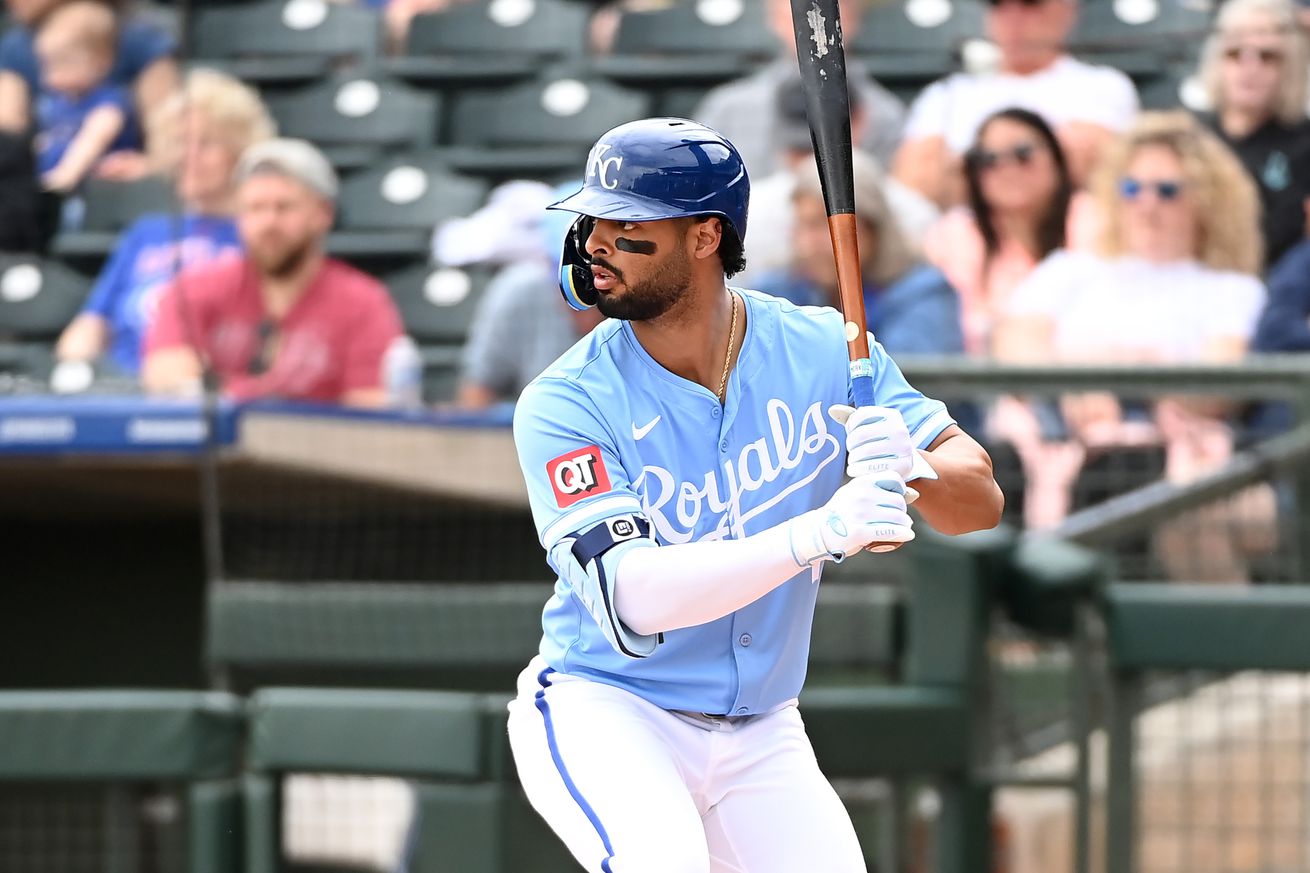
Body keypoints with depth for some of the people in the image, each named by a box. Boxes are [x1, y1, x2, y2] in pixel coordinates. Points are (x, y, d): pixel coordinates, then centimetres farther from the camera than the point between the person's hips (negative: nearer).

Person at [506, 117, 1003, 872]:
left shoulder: (822, 350, -5)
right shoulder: (567, 405, -17)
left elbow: (982, 500, -6)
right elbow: (634, 599, -29)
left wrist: (910, 467, -30)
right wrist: (816, 534, -41)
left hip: (760, 739, 4)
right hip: (603, 712, -4)